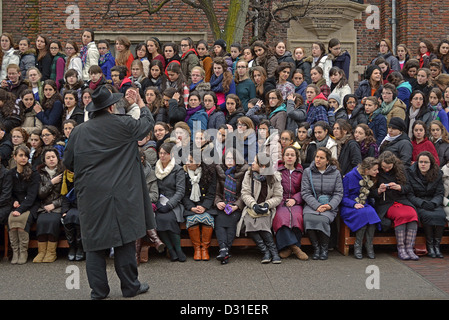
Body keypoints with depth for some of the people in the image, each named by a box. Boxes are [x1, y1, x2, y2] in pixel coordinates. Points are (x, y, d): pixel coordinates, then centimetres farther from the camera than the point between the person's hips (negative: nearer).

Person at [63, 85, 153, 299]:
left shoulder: (79, 131, 3)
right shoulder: (123, 125, -5)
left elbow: (68, 163, 10)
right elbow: (148, 122, 12)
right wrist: (141, 104, 29)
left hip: (90, 196, 3)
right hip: (120, 194, -2)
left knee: (94, 240, 8)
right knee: (124, 239, 5)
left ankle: (98, 290, 11)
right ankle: (130, 286, 13)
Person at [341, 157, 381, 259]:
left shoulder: (370, 178, 9)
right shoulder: (350, 176, -9)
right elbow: (343, 197, -8)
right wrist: (354, 204, -23)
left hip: (365, 206, 5)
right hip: (349, 208, -5)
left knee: (371, 212, -31)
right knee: (364, 213, -36)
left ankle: (369, 246, -22)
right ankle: (357, 246, -23)